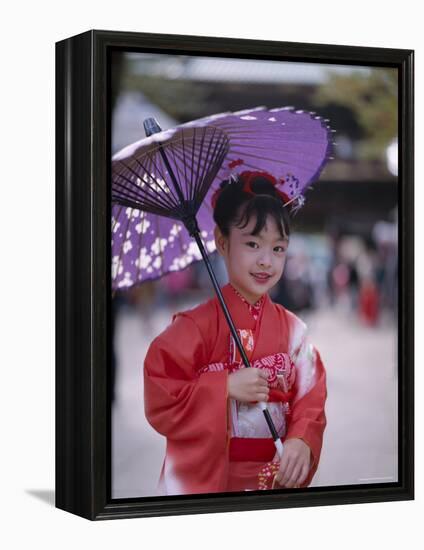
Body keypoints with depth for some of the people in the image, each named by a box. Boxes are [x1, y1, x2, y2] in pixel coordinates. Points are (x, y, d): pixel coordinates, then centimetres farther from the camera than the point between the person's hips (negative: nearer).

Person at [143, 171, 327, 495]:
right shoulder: (197, 325, -10)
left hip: (277, 477, 3)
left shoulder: (293, 329, 2)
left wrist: (303, 441, -19)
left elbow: (310, 399, 1)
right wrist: (226, 387, -21)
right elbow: (160, 399, -14)